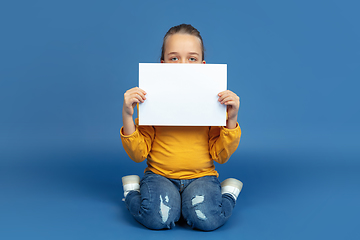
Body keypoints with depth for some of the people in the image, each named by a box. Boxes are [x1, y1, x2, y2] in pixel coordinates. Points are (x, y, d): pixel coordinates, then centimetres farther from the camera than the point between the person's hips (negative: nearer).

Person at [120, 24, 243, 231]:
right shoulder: (151, 100, 0)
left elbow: (221, 156, 0)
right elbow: (138, 154, -2)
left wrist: (232, 118, -13)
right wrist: (127, 115, -14)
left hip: (201, 176, 0)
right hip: (160, 175, 0)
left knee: (207, 219, -28)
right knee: (157, 218, -29)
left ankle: (228, 193, 4)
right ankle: (132, 192, 2)